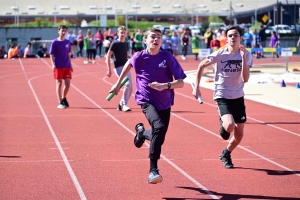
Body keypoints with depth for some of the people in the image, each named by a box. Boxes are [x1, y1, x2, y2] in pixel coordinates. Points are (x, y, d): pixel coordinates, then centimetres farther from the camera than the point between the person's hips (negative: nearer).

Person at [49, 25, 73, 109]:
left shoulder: (68, 42, 9)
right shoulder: (55, 42, -5)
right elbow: (51, 54, -5)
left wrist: (70, 64, 14)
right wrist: (53, 64, -16)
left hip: (67, 66, 4)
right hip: (58, 66, -4)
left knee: (68, 84, 4)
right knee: (59, 83, -4)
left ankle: (64, 98, 28)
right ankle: (60, 103, -3)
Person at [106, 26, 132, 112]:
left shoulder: (126, 44, 11)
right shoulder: (115, 43, -8)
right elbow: (108, 56, -10)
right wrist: (109, 69, -15)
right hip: (119, 67, -7)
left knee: (130, 88, 6)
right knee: (128, 84, -23)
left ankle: (121, 104, 23)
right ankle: (124, 104, -12)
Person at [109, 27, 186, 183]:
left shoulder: (167, 58, -9)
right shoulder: (139, 57, -8)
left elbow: (180, 82, -11)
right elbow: (129, 64, 17)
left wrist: (165, 85, -29)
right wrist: (118, 83, 24)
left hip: (165, 103, 3)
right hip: (147, 101, -3)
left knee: (159, 136, 13)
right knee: (159, 127, -29)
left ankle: (142, 132, 50)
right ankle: (153, 170, -25)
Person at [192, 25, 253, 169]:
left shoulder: (246, 55, -8)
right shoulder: (220, 54, -13)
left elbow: (245, 79, -18)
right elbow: (201, 66, 3)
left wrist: (243, 58, -26)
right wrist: (196, 87, 0)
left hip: (238, 97, 3)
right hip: (222, 96, -3)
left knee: (239, 135, 10)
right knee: (230, 126, -29)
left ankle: (226, 154, 38)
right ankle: (223, 124, 9)